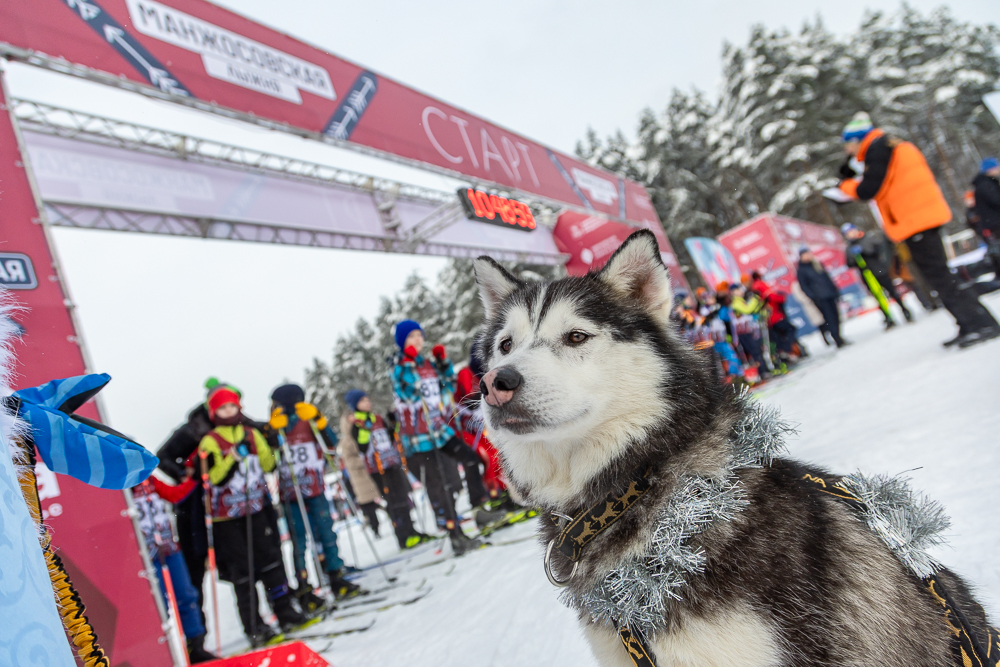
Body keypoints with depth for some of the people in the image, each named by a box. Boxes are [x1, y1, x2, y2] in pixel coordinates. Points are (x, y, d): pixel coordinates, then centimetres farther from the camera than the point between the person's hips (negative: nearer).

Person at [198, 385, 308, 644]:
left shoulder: (252, 434, 7)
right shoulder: (209, 442, -6)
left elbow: (269, 465, 4)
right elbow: (215, 478, -17)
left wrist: (259, 446, -10)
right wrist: (235, 454, -24)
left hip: (257, 508, 3)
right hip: (227, 516, -3)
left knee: (271, 559, 6)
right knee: (242, 570, 2)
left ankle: (284, 611, 16)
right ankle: (253, 625, 11)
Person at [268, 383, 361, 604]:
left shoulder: (309, 423, 3)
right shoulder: (273, 430, 2)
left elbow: (331, 444, -8)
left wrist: (319, 421, -18)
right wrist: (274, 433, -20)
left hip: (316, 490, 1)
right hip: (290, 496, -1)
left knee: (327, 534, 6)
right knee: (299, 541, 3)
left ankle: (337, 580, 17)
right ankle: (303, 590, 12)